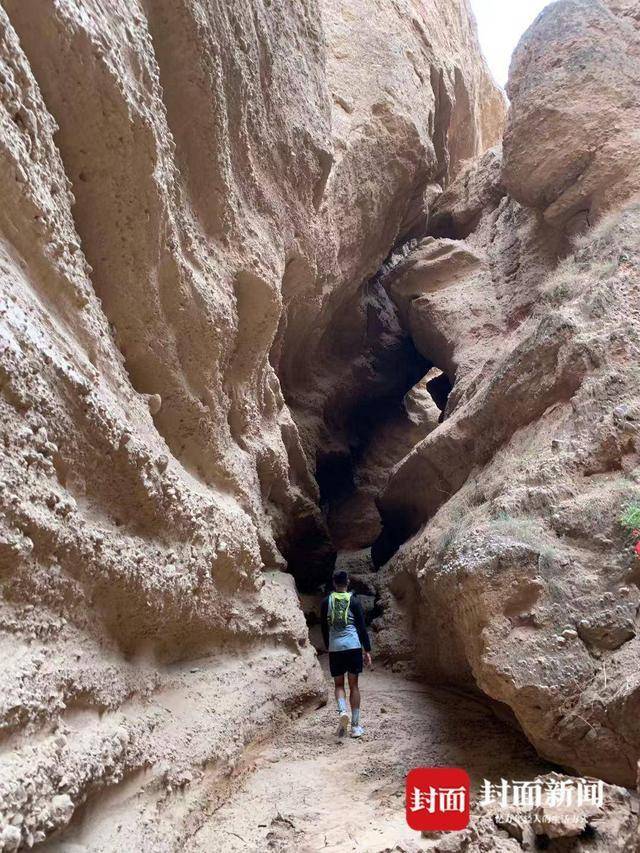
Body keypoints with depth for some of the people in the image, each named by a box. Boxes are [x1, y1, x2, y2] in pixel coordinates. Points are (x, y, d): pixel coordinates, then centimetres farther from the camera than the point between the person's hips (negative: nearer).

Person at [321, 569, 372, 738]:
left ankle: (342, 711, -15)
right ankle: (355, 726, 10)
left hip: (334, 648, 1)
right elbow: (362, 627, 0)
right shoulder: (354, 600, 0)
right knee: (354, 685, 8)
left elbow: (324, 628, 12)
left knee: (339, 684, 12)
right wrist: (367, 650, 5)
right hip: (353, 646, -1)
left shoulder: (327, 601, 6)